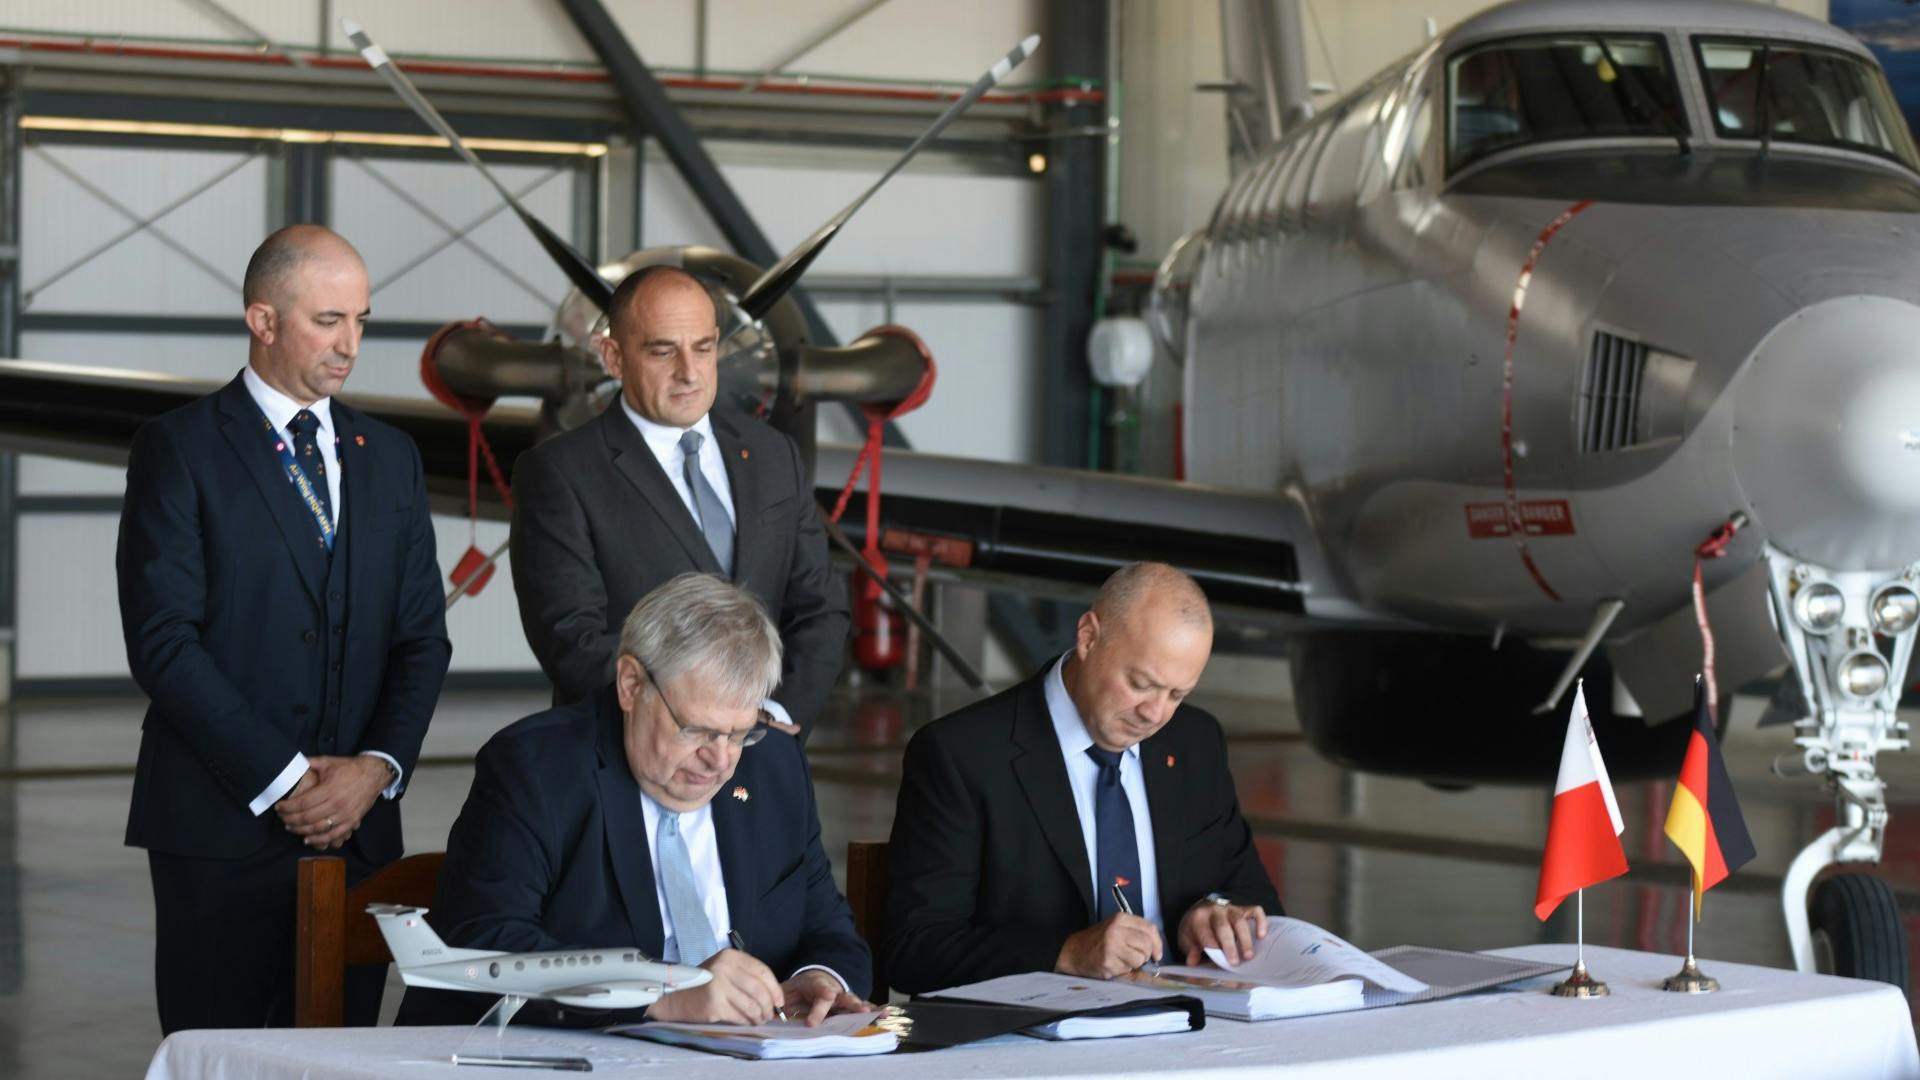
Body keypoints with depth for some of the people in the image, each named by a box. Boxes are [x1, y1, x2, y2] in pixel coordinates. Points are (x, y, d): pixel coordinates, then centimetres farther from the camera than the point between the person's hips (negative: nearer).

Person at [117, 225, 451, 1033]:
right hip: (223, 827, -4)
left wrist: (379, 768, -5)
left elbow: (422, 638, 13)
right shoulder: (180, 448, -1)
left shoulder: (390, 457, 16)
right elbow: (164, 642, -9)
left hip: (358, 824, 5)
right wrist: (283, 778, -12)